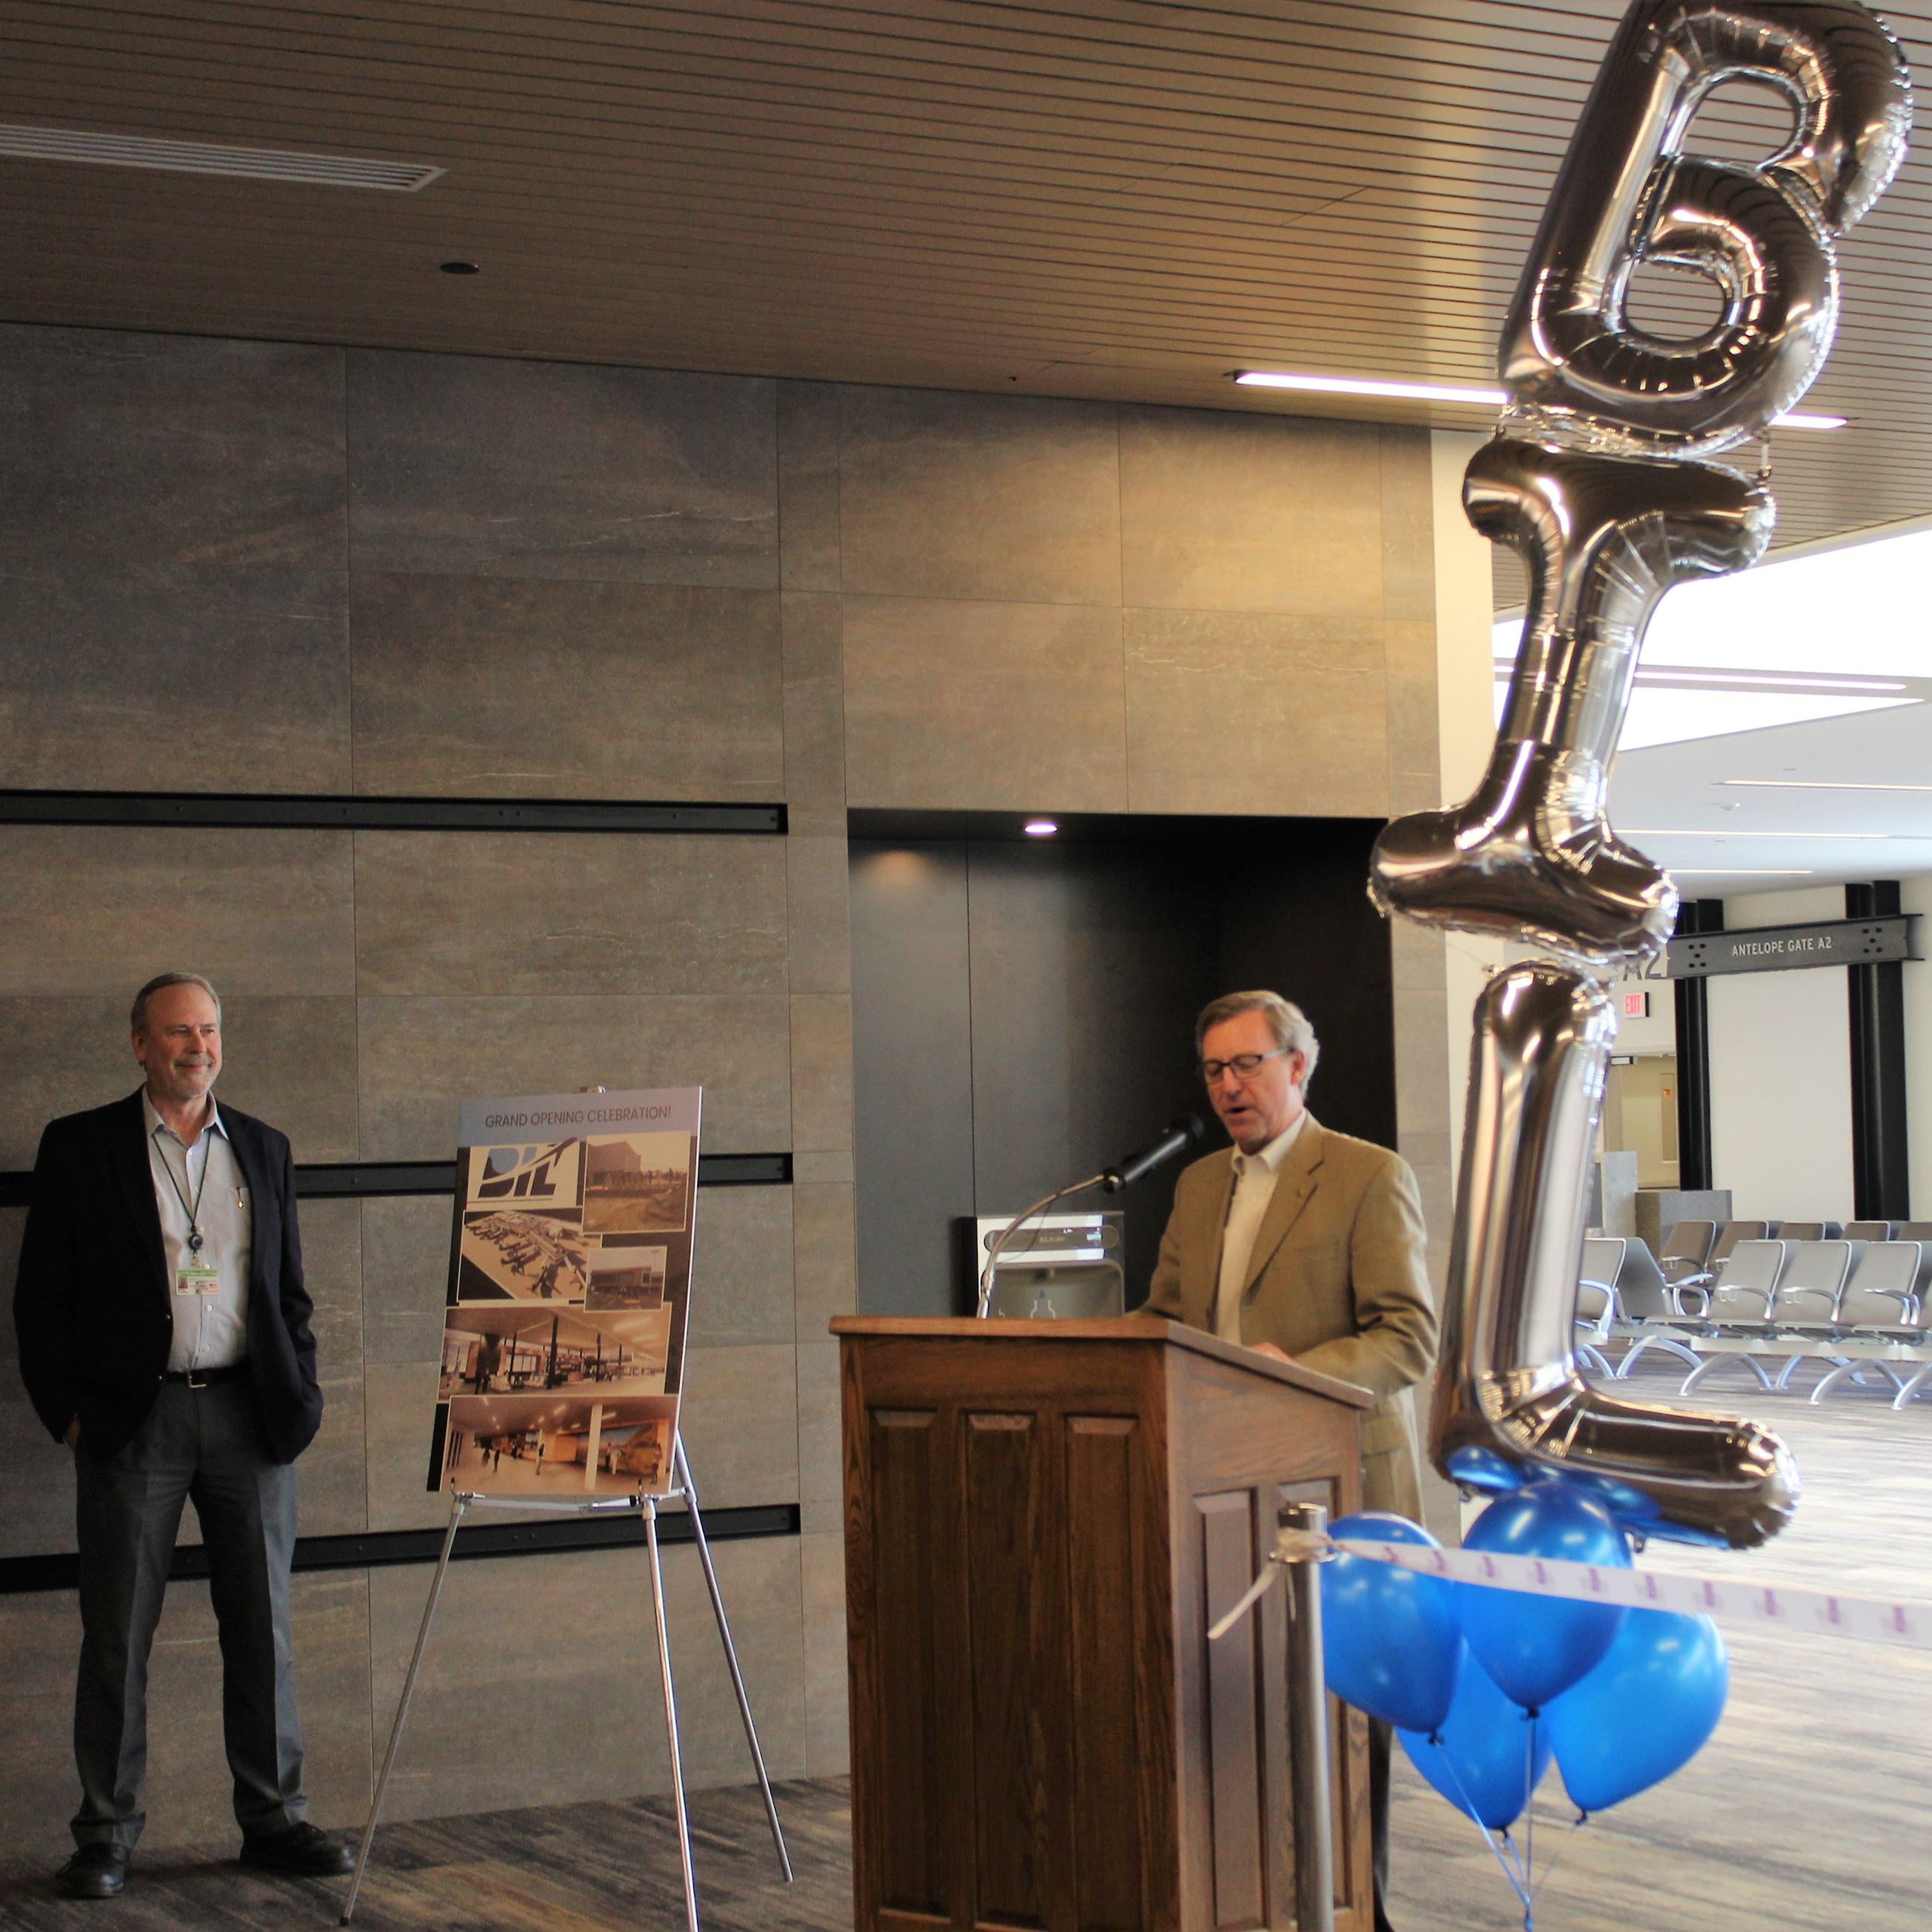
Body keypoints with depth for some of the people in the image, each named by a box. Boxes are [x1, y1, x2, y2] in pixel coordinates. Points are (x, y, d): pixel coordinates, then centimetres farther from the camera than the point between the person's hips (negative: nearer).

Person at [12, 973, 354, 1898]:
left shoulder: (263, 1150, 13)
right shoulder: (79, 1147, 2)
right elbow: (42, 1294, 1)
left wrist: (299, 1396, 6)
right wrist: (66, 1408, -6)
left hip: (249, 1414, 3)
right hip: (133, 1417, -3)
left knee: (262, 1626, 6)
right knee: (117, 1633, 1)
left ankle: (274, 1819, 15)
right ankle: (106, 1832, 10)